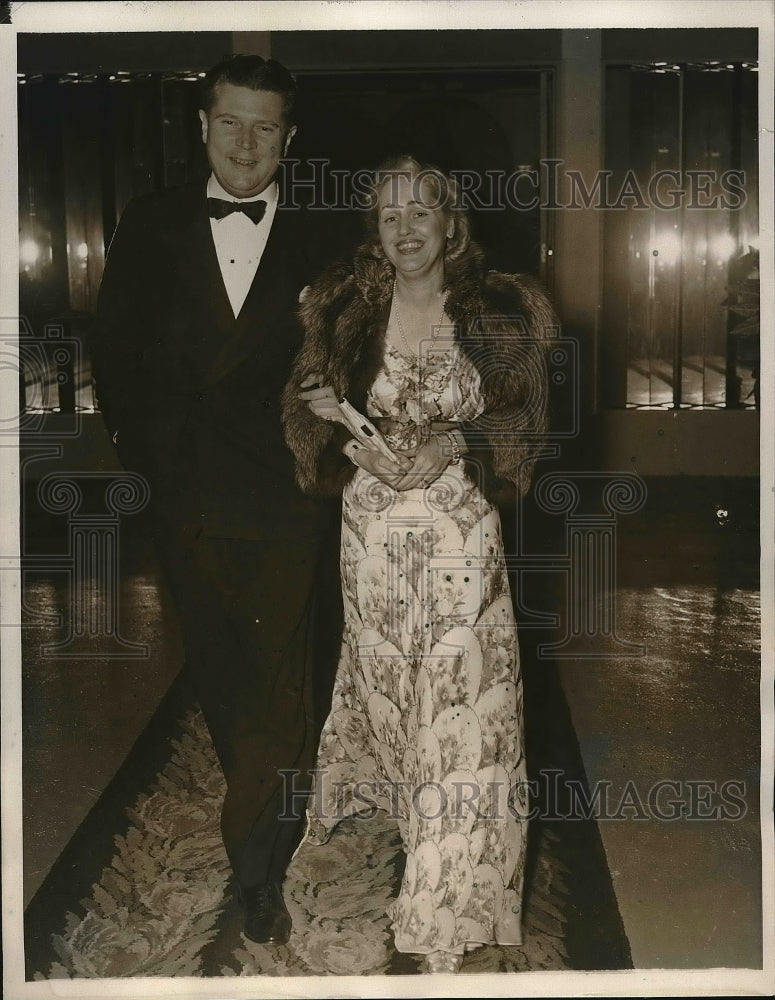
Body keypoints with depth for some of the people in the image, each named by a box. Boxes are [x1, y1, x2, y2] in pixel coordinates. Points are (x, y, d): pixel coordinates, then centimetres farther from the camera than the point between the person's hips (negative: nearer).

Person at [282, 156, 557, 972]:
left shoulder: (497, 312, -2)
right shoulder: (344, 308, 1)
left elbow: (525, 415, 2)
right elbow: (303, 406, 6)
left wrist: (455, 444, -16)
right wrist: (353, 448, -15)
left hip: (460, 532, -1)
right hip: (373, 531, 1)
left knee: (460, 691, -2)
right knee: (382, 670, 13)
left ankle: (448, 907, 8)